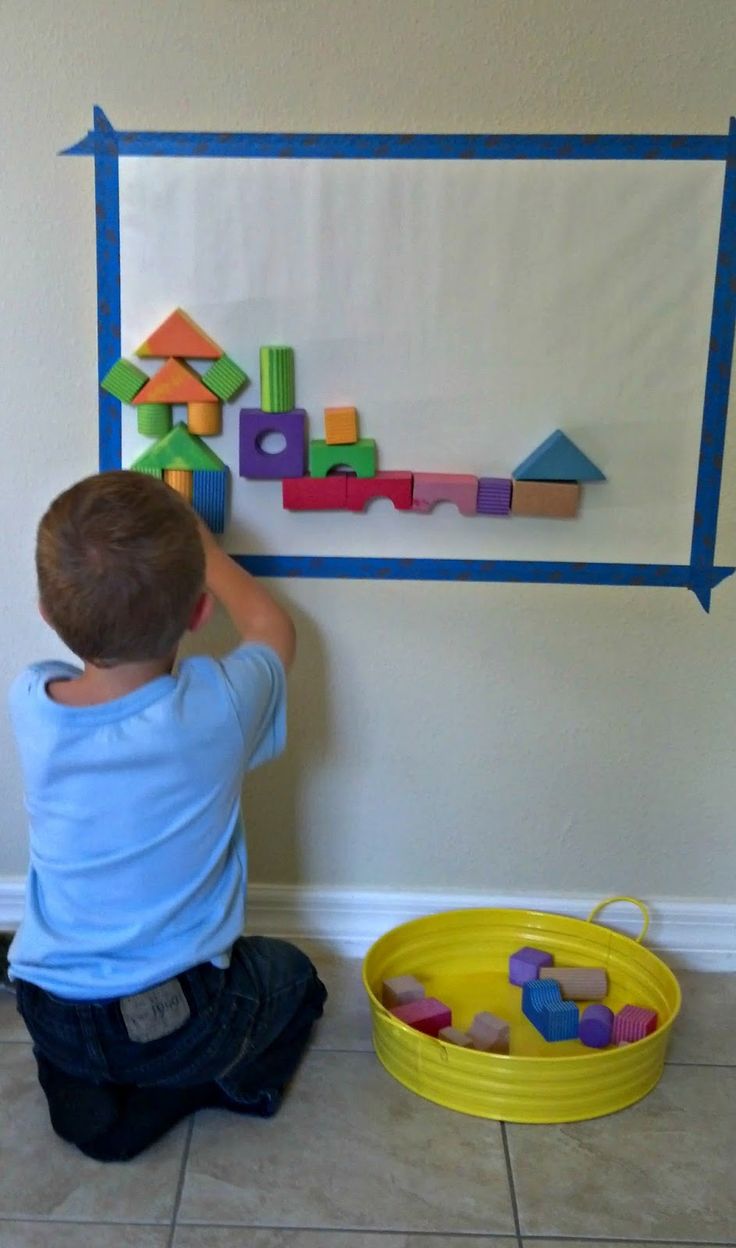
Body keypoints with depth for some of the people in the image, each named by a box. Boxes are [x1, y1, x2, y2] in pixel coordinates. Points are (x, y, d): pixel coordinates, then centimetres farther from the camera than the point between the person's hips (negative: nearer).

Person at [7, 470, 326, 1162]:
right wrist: (196, 542, 14)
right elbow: (270, 627, 2)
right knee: (291, 972, 27)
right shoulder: (218, 707, -23)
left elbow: (85, 619, 10)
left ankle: (83, 1096, 12)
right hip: (182, 1018, -2)